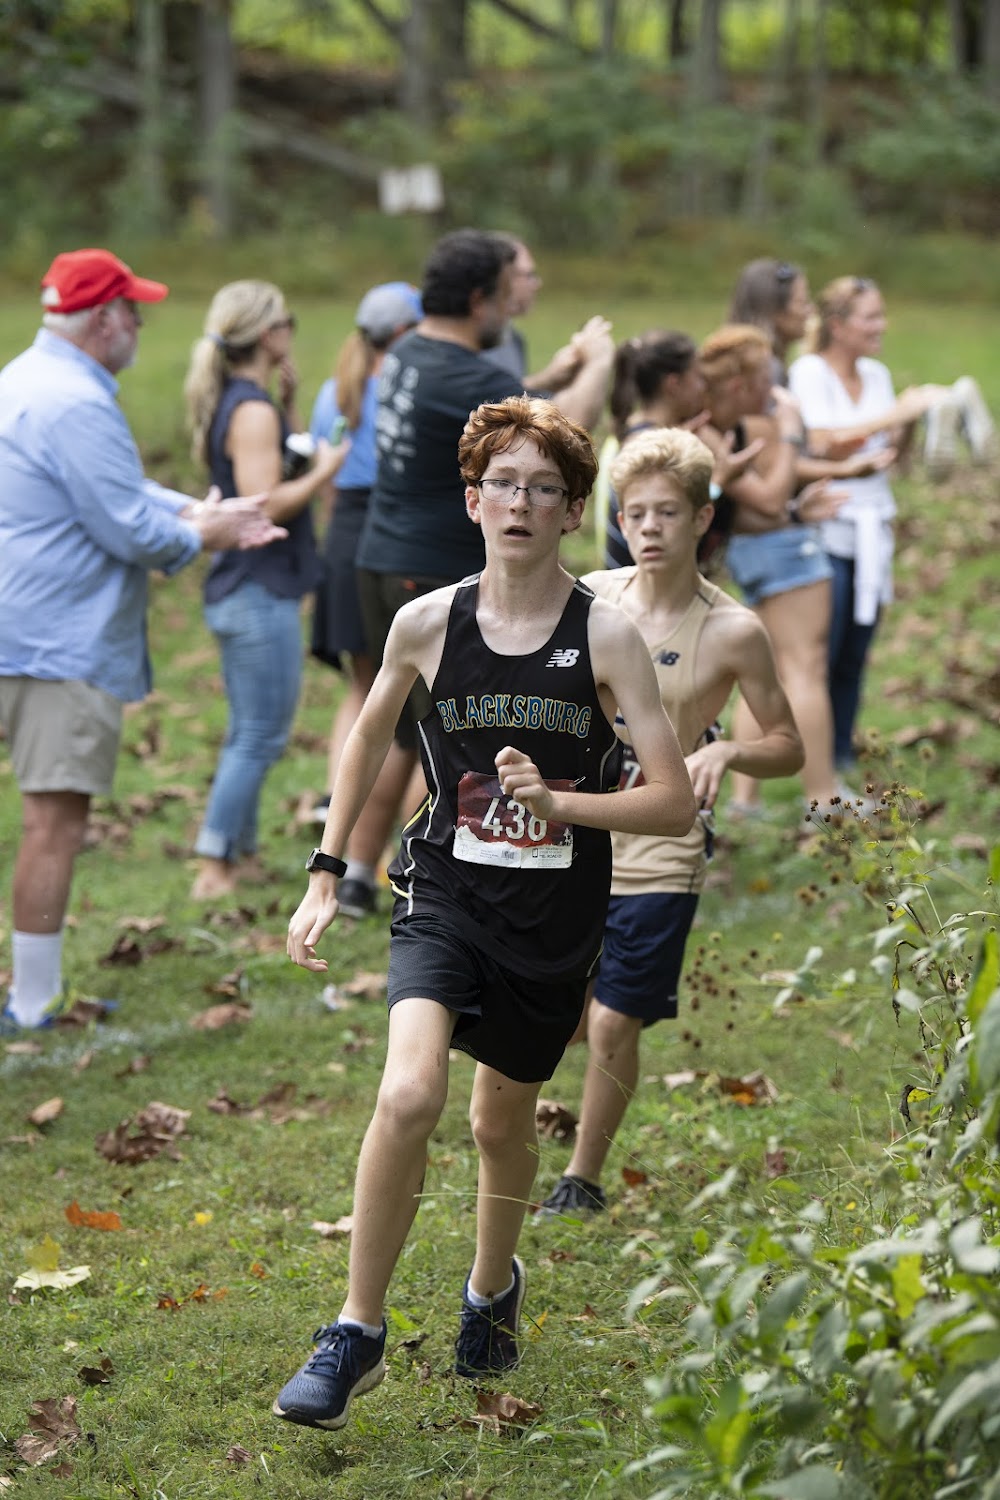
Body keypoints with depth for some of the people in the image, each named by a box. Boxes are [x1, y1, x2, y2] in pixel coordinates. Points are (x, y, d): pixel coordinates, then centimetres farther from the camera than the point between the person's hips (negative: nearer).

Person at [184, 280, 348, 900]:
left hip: (240, 588, 10)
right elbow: (264, 504, -24)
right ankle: (216, 869, -2)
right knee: (261, 738, -4)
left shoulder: (235, 402, 12)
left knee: (248, 734, 17)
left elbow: (287, 463, 16)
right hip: (262, 592, -10)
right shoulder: (253, 410, -18)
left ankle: (241, 855, 24)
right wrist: (325, 471, -14)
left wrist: (290, 398, 9)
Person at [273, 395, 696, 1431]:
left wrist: (556, 802, -24)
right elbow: (370, 733, 16)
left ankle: (493, 1285, 49)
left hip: (556, 919, 0)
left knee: (503, 1120, 17)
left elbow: (674, 805, -10)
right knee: (409, 1094, -23)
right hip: (445, 893, 0)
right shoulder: (427, 623, -4)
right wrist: (325, 873, 15)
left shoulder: (605, 636, -9)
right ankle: (357, 1330, -8)